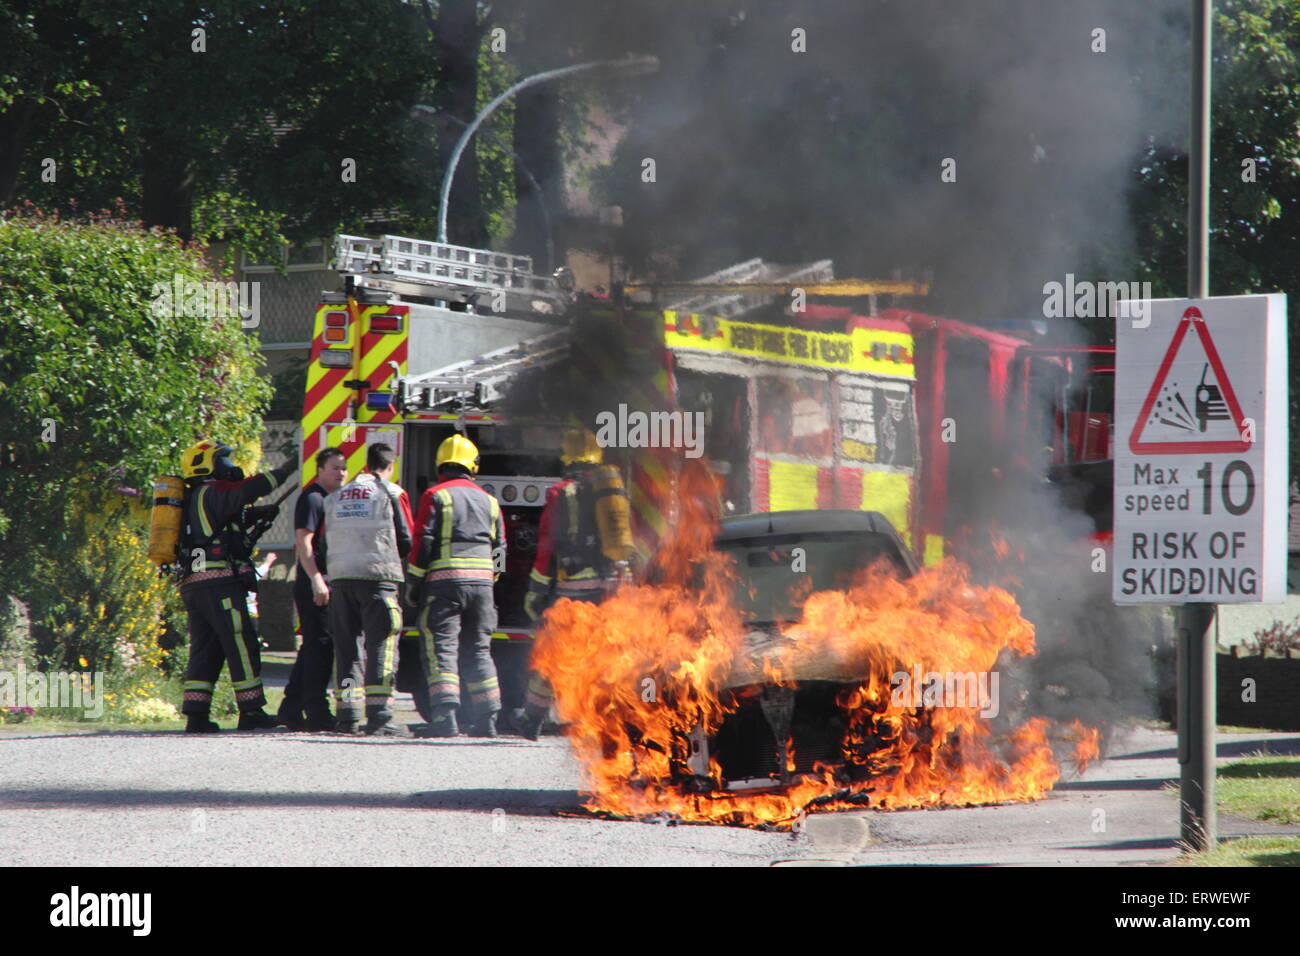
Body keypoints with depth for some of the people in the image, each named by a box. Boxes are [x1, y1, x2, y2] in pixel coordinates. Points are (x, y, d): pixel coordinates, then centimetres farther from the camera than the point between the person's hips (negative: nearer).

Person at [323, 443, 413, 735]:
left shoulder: (336, 497, 15)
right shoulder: (391, 494, 0)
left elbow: (326, 542, 17)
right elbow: (406, 541, 2)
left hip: (340, 579, 5)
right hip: (377, 576, -4)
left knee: (347, 646, 9)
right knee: (381, 646, -4)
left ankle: (347, 715, 6)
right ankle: (378, 716, -12)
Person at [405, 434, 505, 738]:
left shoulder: (436, 496, -2)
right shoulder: (488, 501, 13)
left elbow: (422, 543, -8)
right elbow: (499, 549, 17)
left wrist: (413, 584, -2)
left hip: (444, 581, -5)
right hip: (481, 583, 5)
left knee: (441, 648, -6)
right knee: (478, 650, 12)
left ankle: (445, 715, -20)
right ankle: (487, 720, 9)